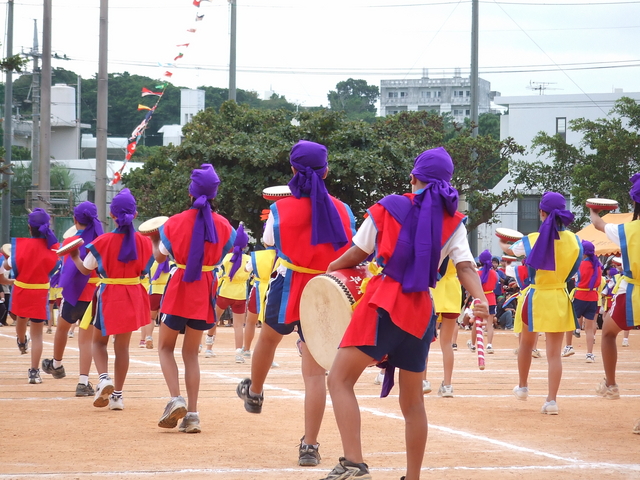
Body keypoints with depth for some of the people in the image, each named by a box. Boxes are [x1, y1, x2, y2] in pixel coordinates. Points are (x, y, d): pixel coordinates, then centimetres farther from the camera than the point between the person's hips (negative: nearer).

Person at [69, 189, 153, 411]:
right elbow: (144, 271, 6)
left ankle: (104, 378, -12)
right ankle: (117, 394, 10)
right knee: (122, 346, 10)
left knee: (99, 341, 15)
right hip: (133, 297, 2)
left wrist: (75, 258, 16)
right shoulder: (142, 242, -6)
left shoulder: (103, 242, -13)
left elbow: (86, 270, -3)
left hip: (109, 296, -2)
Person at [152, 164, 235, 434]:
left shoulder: (175, 223, -10)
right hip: (205, 291, 2)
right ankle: (192, 414, 3)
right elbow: (220, 258, 6)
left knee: (165, 347, 14)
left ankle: (175, 399, -10)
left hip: (179, 288, -2)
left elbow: (160, 257, 2)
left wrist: (154, 241, 22)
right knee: (191, 352, 13)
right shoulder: (223, 226, -5)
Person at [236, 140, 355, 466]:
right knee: (315, 372, 0)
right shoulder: (343, 212, -4)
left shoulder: (281, 210, -8)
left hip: (287, 291, 0)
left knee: (268, 337, 32)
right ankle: (310, 447, -3)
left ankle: (254, 392, 57)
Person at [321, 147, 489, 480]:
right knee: (412, 401, 16)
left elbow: (357, 255, 9)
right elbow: (465, 266, -5)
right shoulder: (453, 221, 10)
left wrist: (330, 269, 27)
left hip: (384, 302, -4)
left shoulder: (388, 207, 4)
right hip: (421, 310, 4)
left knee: (340, 379, -8)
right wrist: (481, 300, -17)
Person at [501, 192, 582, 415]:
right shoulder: (574, 240, -6)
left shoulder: (533, 240, -10)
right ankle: (551, 400, -3)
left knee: (526, 344, 23)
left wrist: (502, 243, 33)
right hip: (560, 298, 1)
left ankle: (522, 387, 37)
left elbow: (509, 249, 11)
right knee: (554, 352, 3)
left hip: (536, 296, -1)